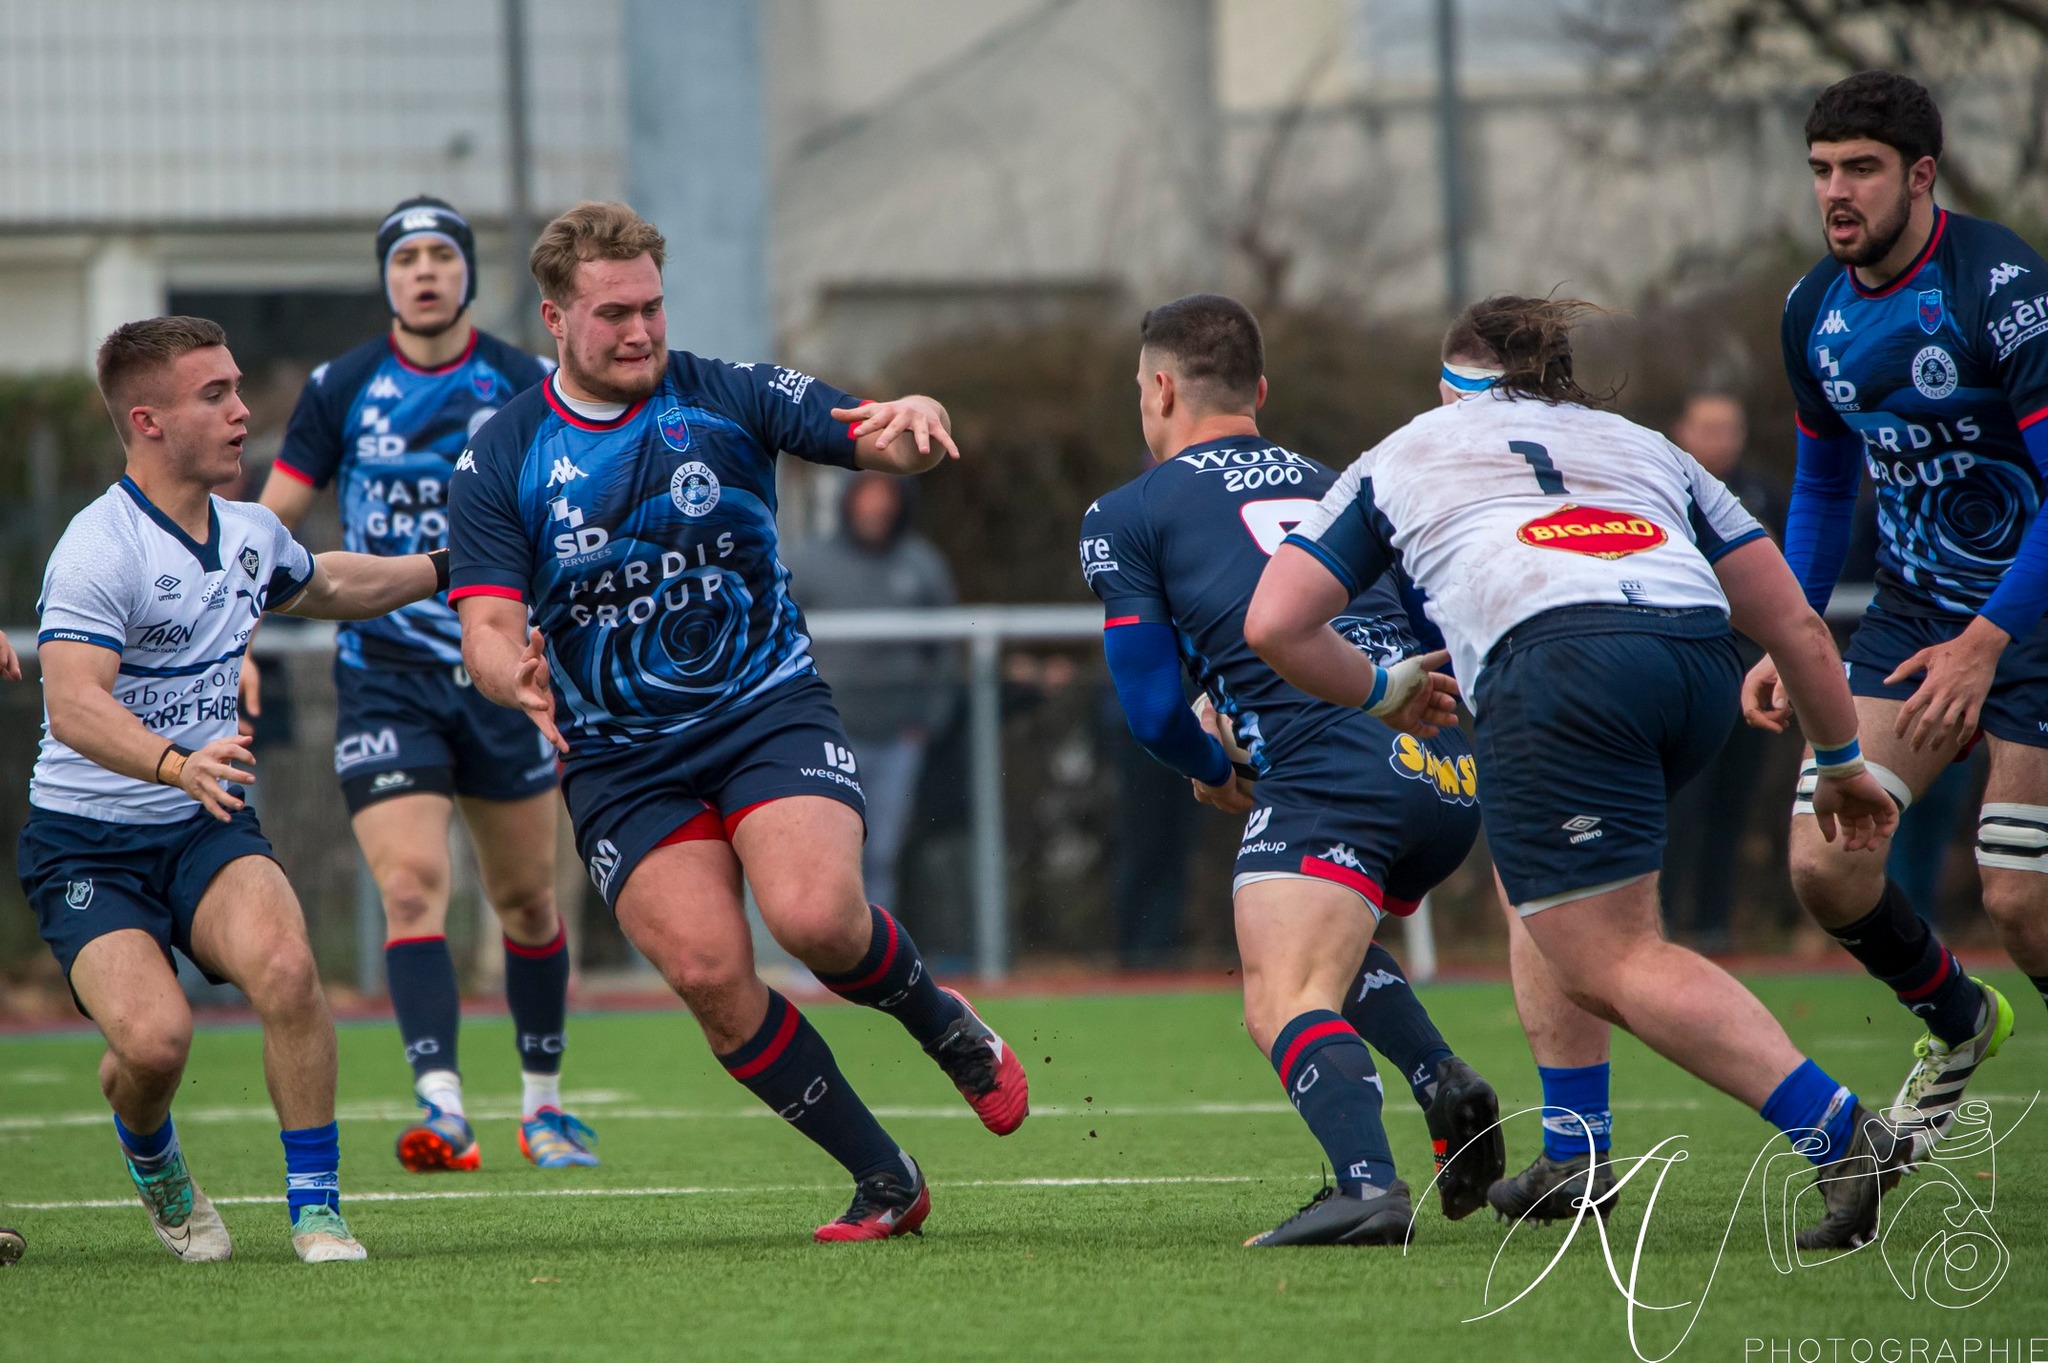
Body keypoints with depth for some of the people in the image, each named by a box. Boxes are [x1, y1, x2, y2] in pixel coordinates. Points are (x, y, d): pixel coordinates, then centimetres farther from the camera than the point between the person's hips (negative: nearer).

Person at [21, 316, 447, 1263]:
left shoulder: (249, 536, 7)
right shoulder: (100, 547, -19)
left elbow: (323, 587, 32)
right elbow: (74, 705, -32)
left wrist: (443, 567, 29)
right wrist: (176, 762, -49)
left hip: (205, 828, 5)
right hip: (86, 845, -5)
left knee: (284, 967, -27)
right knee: (153, 1036, -25)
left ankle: (315, 1208, -13)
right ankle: (152, 1166, 13)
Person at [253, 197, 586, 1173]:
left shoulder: (523, 387, 0)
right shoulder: (342, 388, 1)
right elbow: (273, 518, 6)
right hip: (383, 679, -1)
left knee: (526, 899, 10)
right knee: (411, 885, -18)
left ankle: (542, 1104, 28)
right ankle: (442, 1109, -27)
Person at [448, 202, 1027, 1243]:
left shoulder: (728, 398, -3)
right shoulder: (498, 462, -3)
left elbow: (882, 442, -5)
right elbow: (489, 629, -9)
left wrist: (915, 424, -31)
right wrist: (518, 678, -34)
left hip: (769, 710, -1)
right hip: (618, 757, 1)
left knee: (814, 915, -26)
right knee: (707, 970, -16)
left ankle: (941, 1023, 8)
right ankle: (882, 1179, -1)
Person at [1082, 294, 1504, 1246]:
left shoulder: (1127, 517, 12)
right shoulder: (1330, 488, 29)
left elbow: (1152, 711, 6)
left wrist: (1214, 771, 28)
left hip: (1332, 772, -7)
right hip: (1451, 773, 7)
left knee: (1285, 1007, -13)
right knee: (1326, 949, 31)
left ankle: (1369, 1186, -39)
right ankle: (1444, 1086, 8)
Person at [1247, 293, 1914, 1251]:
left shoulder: (1400, 456, 29)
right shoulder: (1644, 447, 35)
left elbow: (1274, 626, 21)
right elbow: (1795, 624, 28)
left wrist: (1383, 690, 38)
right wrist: (1841, 761, 38)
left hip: (1557, 657, -5)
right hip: (1698, 658, 5)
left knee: (1612, 962, -6)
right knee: (1542, 885, 29)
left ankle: (1839, 1133, -23)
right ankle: (1575, 1155, 22)